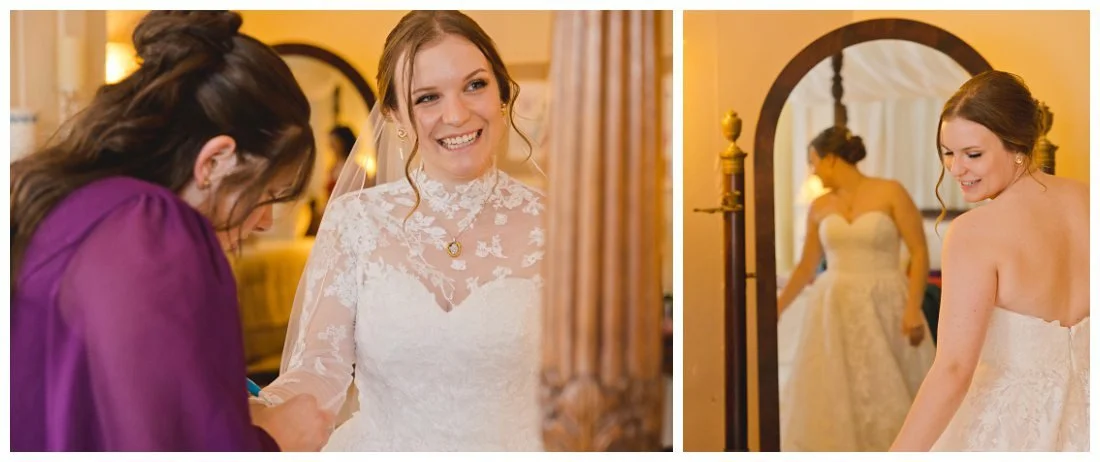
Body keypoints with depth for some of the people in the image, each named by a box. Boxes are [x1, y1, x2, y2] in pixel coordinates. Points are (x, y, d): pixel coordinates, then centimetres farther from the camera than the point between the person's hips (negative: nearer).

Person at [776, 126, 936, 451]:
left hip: (884, 308, -4)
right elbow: (806, 266, 17)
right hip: (836, 310, 4)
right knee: (829, 397, 4)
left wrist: (913, 308, -15)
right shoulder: (820, 207, 6)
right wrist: (777, 308, 20)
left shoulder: (891, 193, -6)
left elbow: (920, 252, -7)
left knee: (890, 394, 3)